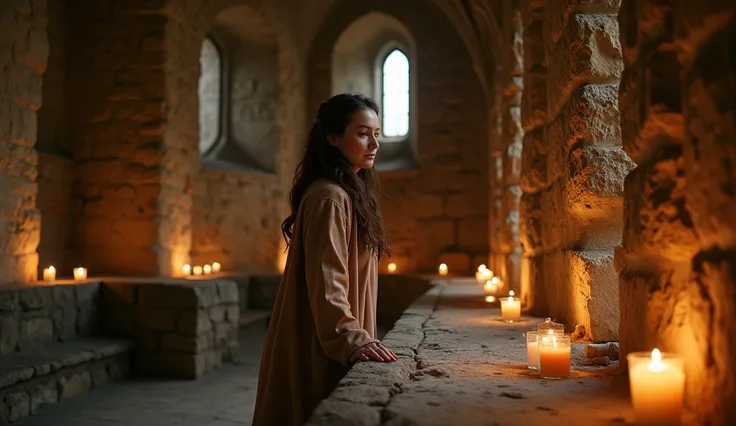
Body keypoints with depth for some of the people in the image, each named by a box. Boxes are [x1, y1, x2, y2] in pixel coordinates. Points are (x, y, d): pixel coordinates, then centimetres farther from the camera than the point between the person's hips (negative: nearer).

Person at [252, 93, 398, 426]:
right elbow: (326, 283, -23)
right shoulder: (329, 197, -17)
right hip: (324, 349, -9)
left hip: (336, 344, 9)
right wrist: (353, 339, -30)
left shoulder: (349, 193, 14)